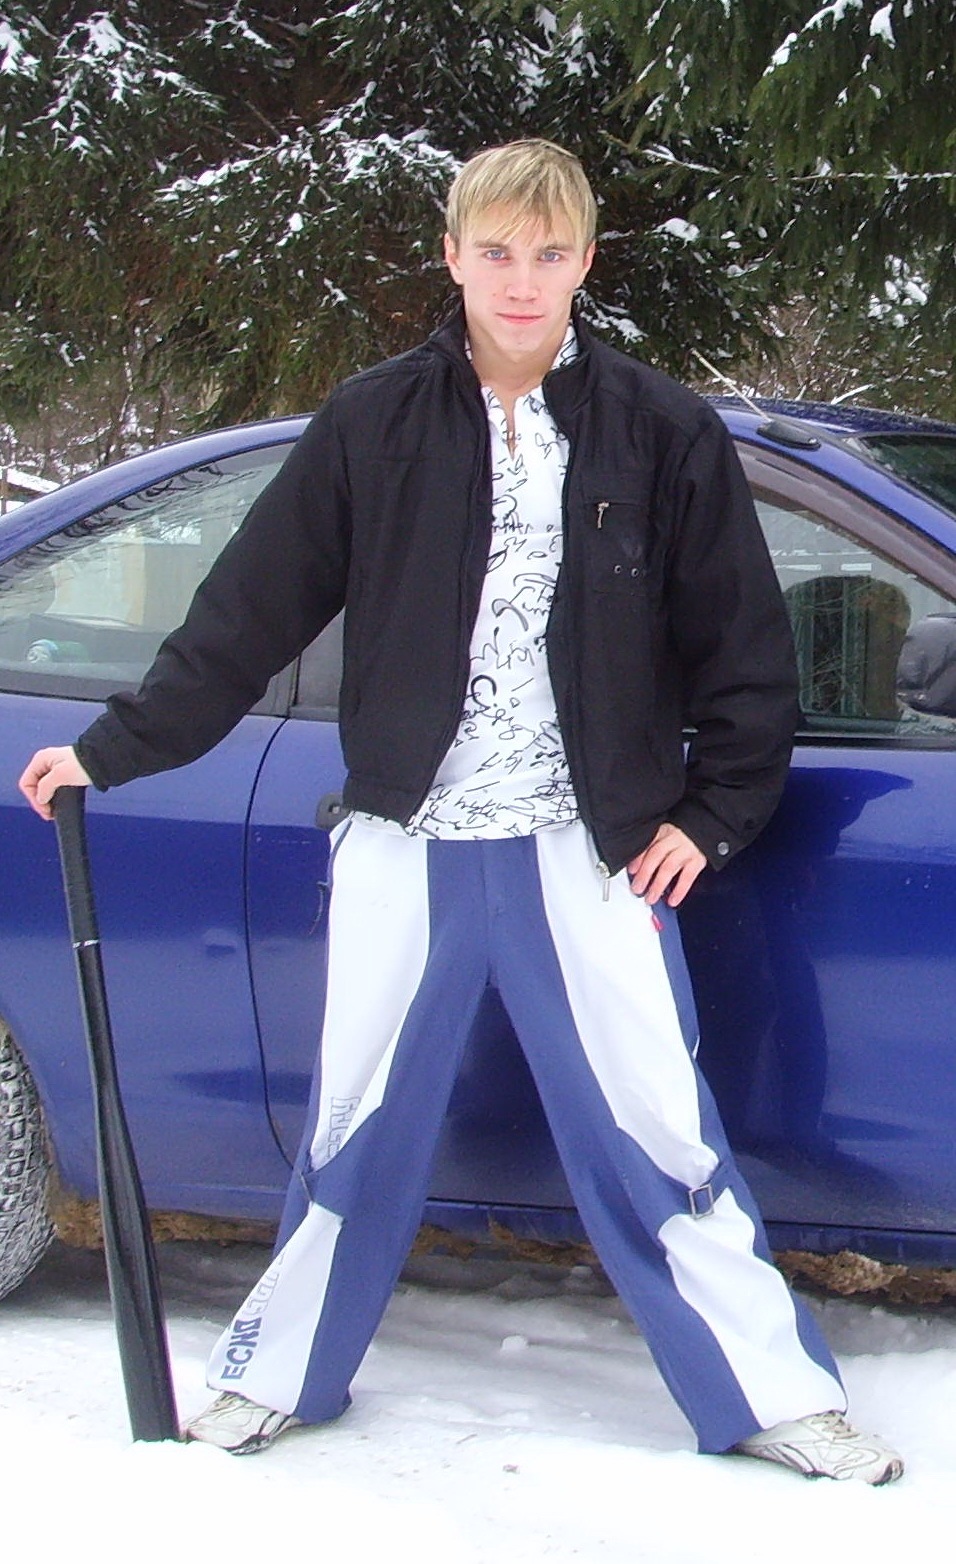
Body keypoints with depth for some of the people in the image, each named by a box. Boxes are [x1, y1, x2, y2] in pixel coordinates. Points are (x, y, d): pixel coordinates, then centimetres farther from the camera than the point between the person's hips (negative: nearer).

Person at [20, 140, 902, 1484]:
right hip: (405, 847, 1)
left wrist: (712, 814, 1)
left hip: (588, 853, -1)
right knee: (357, 1128, 11)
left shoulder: (663, 434, -1)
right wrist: (116, 748, 4)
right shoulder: (373, 426, 0)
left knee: (658, 1134, 2)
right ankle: (275, 1374, 29)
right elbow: (252, 610, 3)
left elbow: (744, 645, 6)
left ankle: (773, 1397, 14)